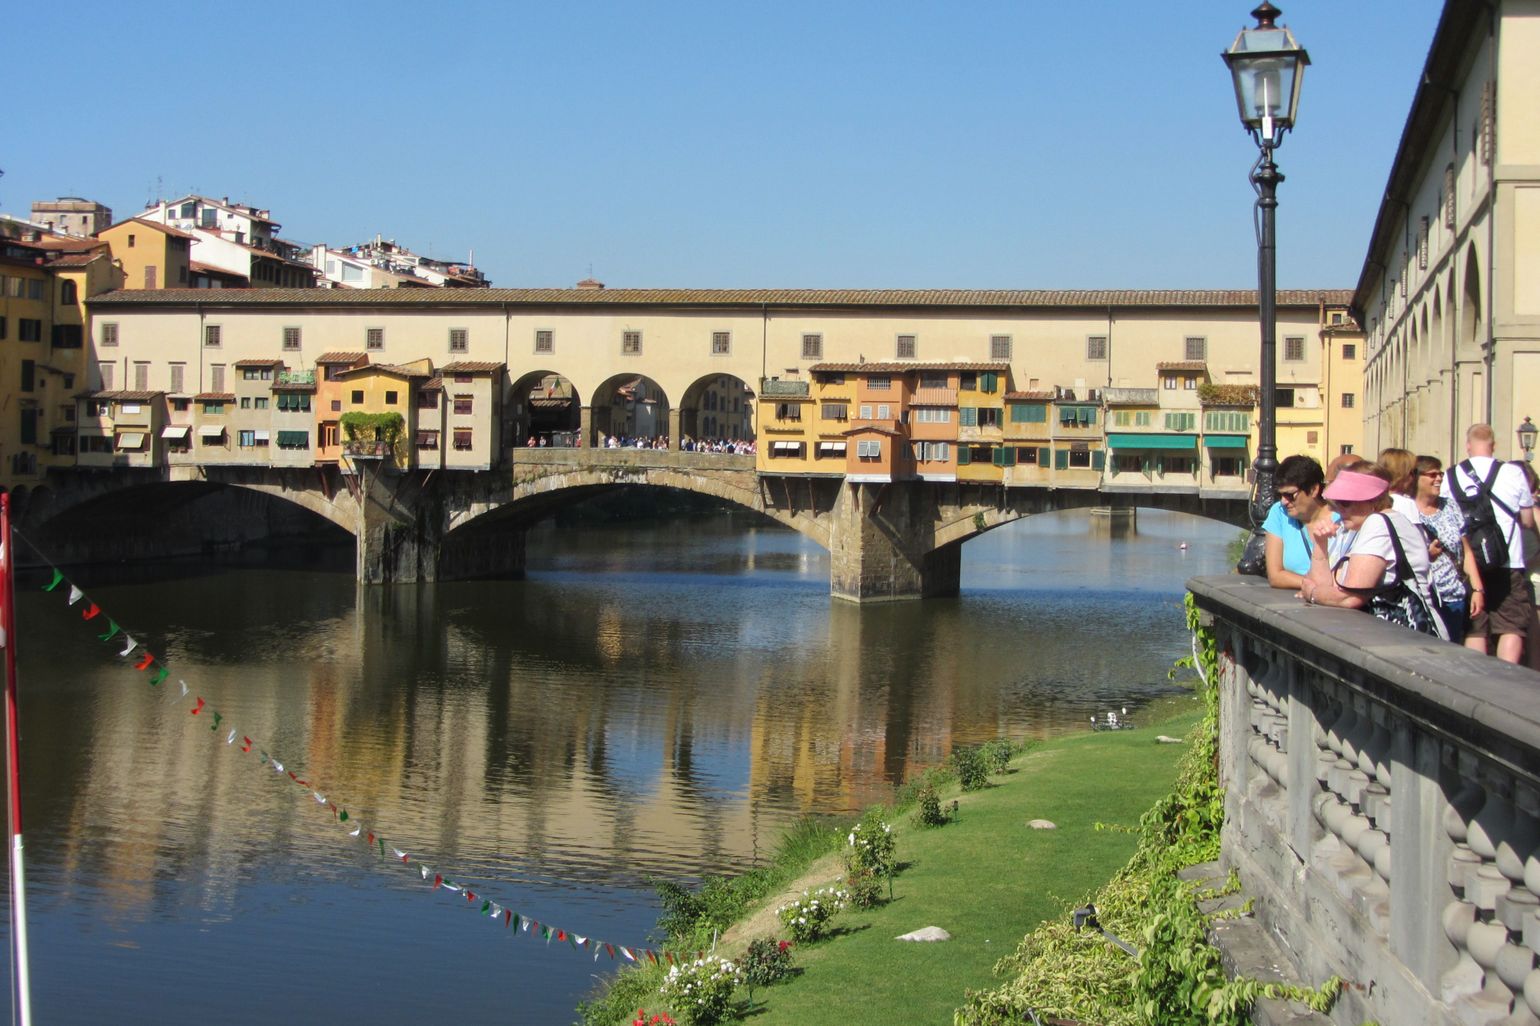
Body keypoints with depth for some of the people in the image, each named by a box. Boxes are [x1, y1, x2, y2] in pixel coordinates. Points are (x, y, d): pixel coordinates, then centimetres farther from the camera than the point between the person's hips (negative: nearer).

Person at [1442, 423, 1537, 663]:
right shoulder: (1513, 473, -4)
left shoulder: (1450, 477, 2)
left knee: (1475, 629, 9)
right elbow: (1528, 520, 5)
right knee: (1511, 628, 1)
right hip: (1508, 565, -2)